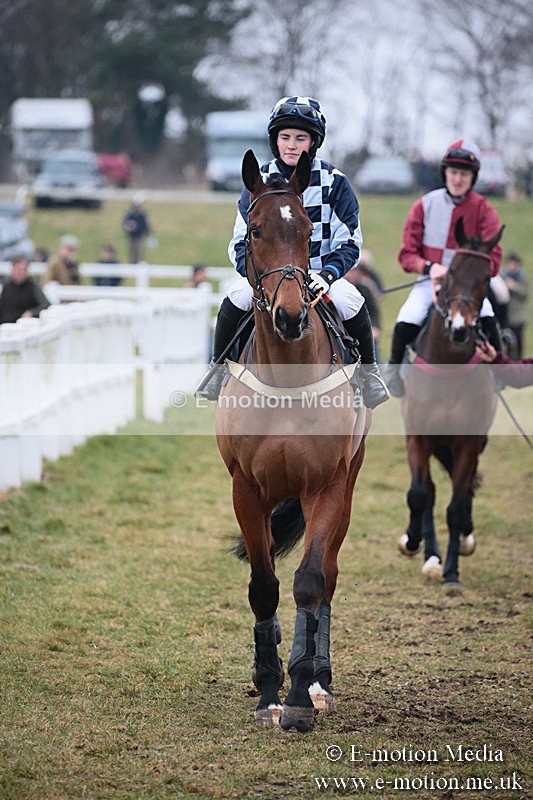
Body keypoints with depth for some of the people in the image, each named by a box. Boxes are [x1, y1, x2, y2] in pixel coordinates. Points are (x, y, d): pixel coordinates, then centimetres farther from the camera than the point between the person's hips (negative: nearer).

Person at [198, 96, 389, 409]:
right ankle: (218, 367, -5)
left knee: (351, 304, -30)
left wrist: (327, 274, -23)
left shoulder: (333, 181, -4)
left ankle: (369, 370, -3)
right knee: (236, 300, -29)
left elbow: (350, 242, -4)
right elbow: (241, 241, -1)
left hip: (321, 272, -1)